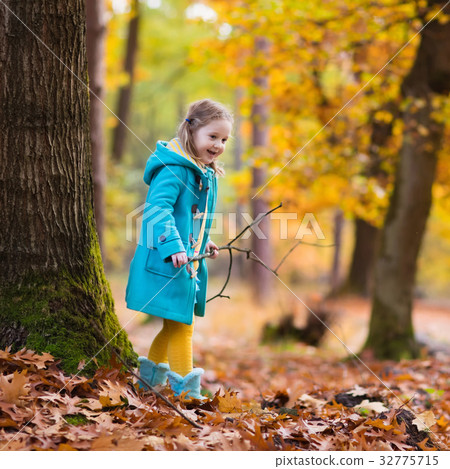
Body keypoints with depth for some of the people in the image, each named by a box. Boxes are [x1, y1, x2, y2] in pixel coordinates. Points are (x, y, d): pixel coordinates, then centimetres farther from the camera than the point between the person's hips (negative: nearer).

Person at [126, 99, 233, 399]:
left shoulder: (206, 174, 15)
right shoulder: (174, 168, -17)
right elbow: (157, 208, -27)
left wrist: (203, 243, 17)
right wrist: (173, 246, -34)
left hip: (187, 261, 10)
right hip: (168, 263, -10)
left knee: (174, 323, 19)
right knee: (181, 325, -5)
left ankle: (151, 378, 34)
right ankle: (186, 392, 1)